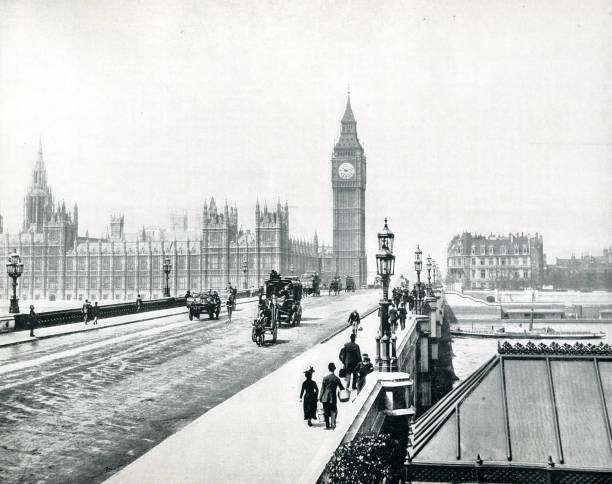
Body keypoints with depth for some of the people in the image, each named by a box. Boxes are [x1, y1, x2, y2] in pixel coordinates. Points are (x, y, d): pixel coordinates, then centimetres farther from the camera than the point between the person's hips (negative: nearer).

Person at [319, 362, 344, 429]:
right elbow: (341, 388, 6)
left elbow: (322, 389, -4)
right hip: (333, 398, 0)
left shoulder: (325, 378, -6)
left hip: (325, 398, 0)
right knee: (333, 411, 11)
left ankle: (327, 425, 13)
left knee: (326, 412, 10)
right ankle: (332, 423, -8)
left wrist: (320, 398, 4)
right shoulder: (337, 379, -5)